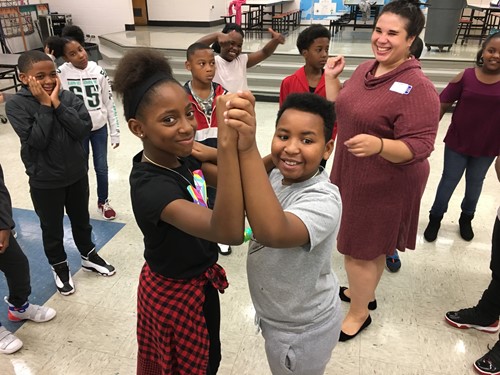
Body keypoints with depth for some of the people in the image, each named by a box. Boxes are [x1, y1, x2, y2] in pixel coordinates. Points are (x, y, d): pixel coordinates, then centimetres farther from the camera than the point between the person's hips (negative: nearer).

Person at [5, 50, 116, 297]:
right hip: (45, 182, -2)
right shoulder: (16, 105, -14)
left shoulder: (68, 97, -6)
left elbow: (84, 130, -17)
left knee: (81, 220, 21)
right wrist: (45, 105, -23)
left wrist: (57, 103, -21)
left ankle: (89, 256, 44)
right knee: (52, 228, 15)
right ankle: (59, 267, 38)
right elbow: (36, 141, -23)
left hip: (77, 174, 3)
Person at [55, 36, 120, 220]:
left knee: (102, 168, 11)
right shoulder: (60, 74, -11)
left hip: (99, 127, 1)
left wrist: (115, 132, 1)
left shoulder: (99, 71, -7)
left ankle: (103, 202, 33)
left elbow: (109, 103, -1)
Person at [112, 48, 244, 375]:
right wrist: (227, 143, -60)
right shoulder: (151, 187, -36)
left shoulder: (179, 156, -10)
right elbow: (230, 232, -51)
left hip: (198, 280, 8)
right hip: (177, 293, -7)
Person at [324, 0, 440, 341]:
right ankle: (364, 292, 46)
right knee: (369, 245, 24)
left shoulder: (417, 88, -21)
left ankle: (359, 312, 29)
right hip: (353, 175, 8)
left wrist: (378, 145, -41)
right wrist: (331, 78, 2)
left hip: (386, 185, -8)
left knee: (361, 248, 6)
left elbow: (420, 146, -25)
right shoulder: (366, 70, 4)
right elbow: (341, 111, 13)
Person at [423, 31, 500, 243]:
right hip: (457, 142, -1)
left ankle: (466, 218, 43)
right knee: (449, 180, 13)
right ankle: (435, 217, 31)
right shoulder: (465, 77, -11)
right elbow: (443, 104, -7)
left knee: (475, 182, 20)